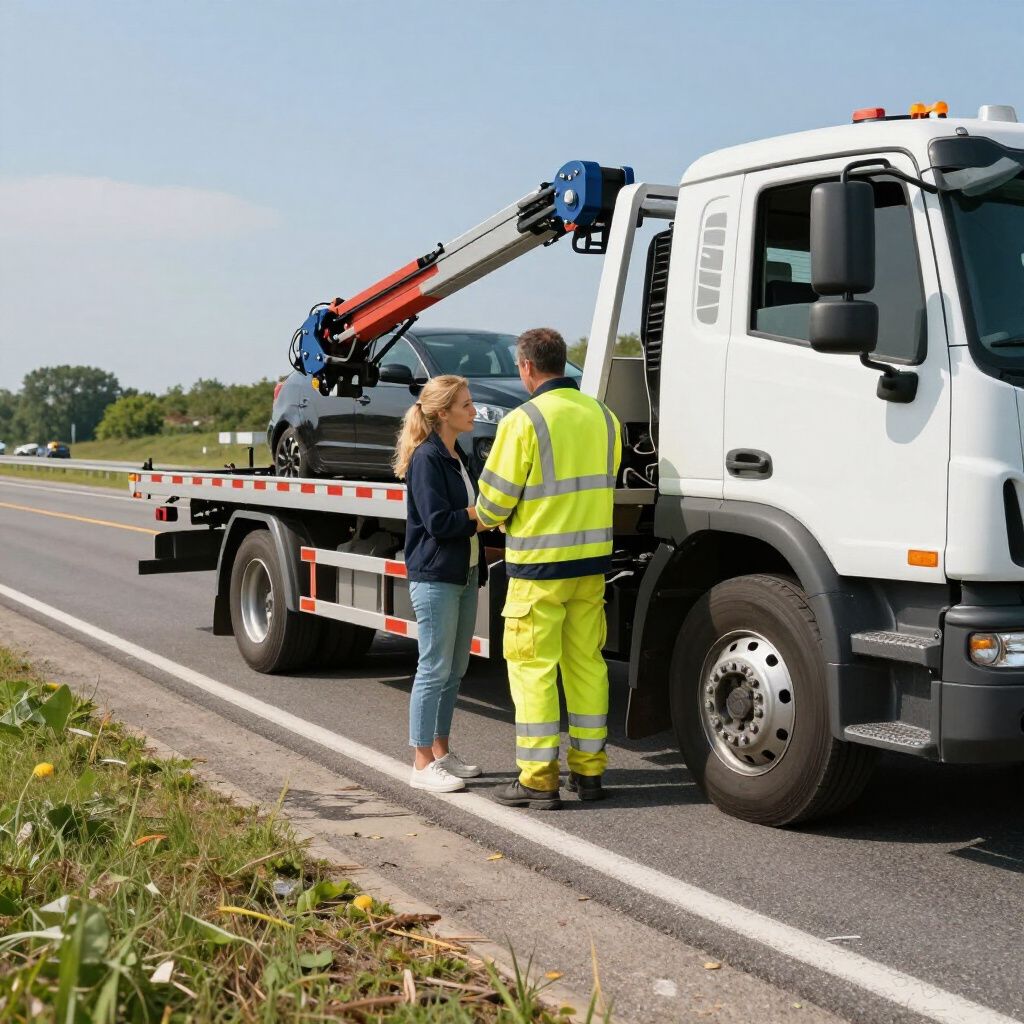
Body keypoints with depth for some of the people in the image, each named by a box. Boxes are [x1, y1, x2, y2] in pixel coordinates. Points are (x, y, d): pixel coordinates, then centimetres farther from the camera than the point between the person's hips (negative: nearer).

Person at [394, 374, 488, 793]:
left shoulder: (459, 456, 15)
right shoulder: (426, 458, -13)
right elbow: (439, 523, -19)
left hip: (465, 574, 9)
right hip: (434, 577, -9)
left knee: (455, 668, 13)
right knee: (435, 669, -5)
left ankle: (442, 752, 24)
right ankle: (423, 764, 3)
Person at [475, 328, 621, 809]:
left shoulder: (523, 421, -13)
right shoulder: (602, 416, 7)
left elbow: (495, 499, -10)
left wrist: (486, 518, 11)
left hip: (539, 565, -6)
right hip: (593, 558, 6)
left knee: (533, 666, 1)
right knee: (586, 662, 13)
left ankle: (538, 779, 4)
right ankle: (588, 769, 20)